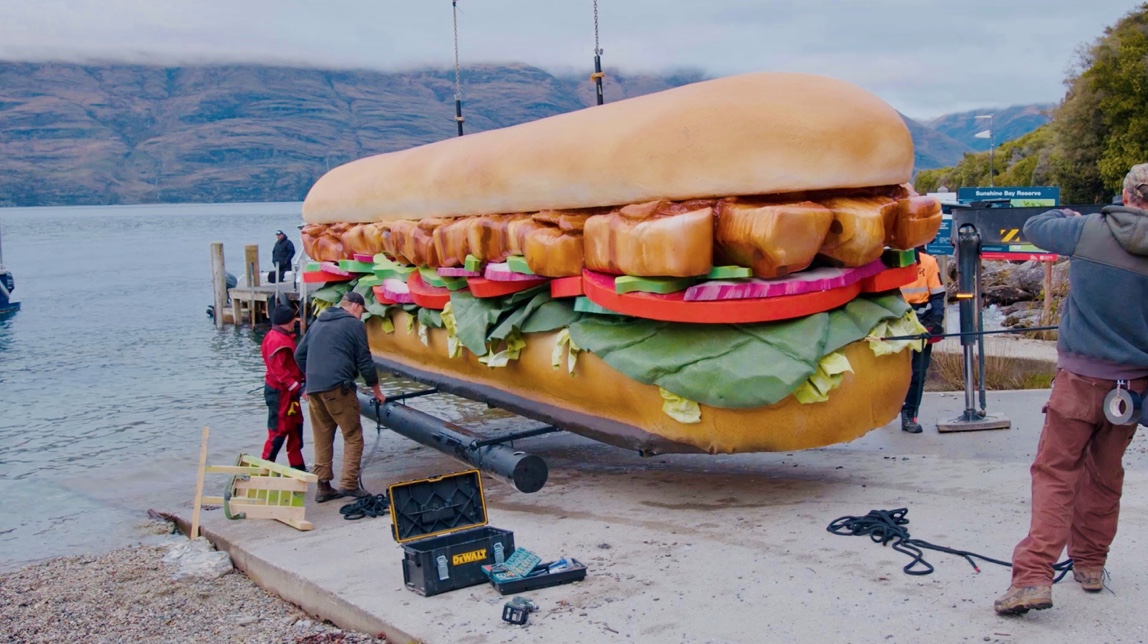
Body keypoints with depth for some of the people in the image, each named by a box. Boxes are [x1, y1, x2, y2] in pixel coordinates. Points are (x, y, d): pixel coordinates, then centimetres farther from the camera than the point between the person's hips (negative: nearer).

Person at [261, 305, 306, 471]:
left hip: (287, 391, 11)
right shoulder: (278, 341, -20)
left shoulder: (283, 338, 13)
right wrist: (298, 388, -27)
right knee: (279, 430, -4)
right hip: (280, 392, -11)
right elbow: (279, 370, -26)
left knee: (295, 427, 16)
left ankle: (297, 466, 24)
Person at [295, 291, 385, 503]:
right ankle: (349, 484, -4)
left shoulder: (318, 322, 21)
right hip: (338, 388, -7)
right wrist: (377, 390, 10)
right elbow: (365, 361, 0)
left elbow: (299, 354, 21)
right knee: (353, 437, 1)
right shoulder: (354, 324, 1)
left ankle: (323, 487, 12)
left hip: (313, 389, 7)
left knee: (322, 440, 11)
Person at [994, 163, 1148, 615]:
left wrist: (1067, 215, 32)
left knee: (1055, 473, -1)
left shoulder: (1088, 231, -6)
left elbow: (1034, 227, 13)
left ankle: (1034, 575, -11)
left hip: (1081, 378, -2)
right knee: (1105, 476, 17)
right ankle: (1090, 565, 30)